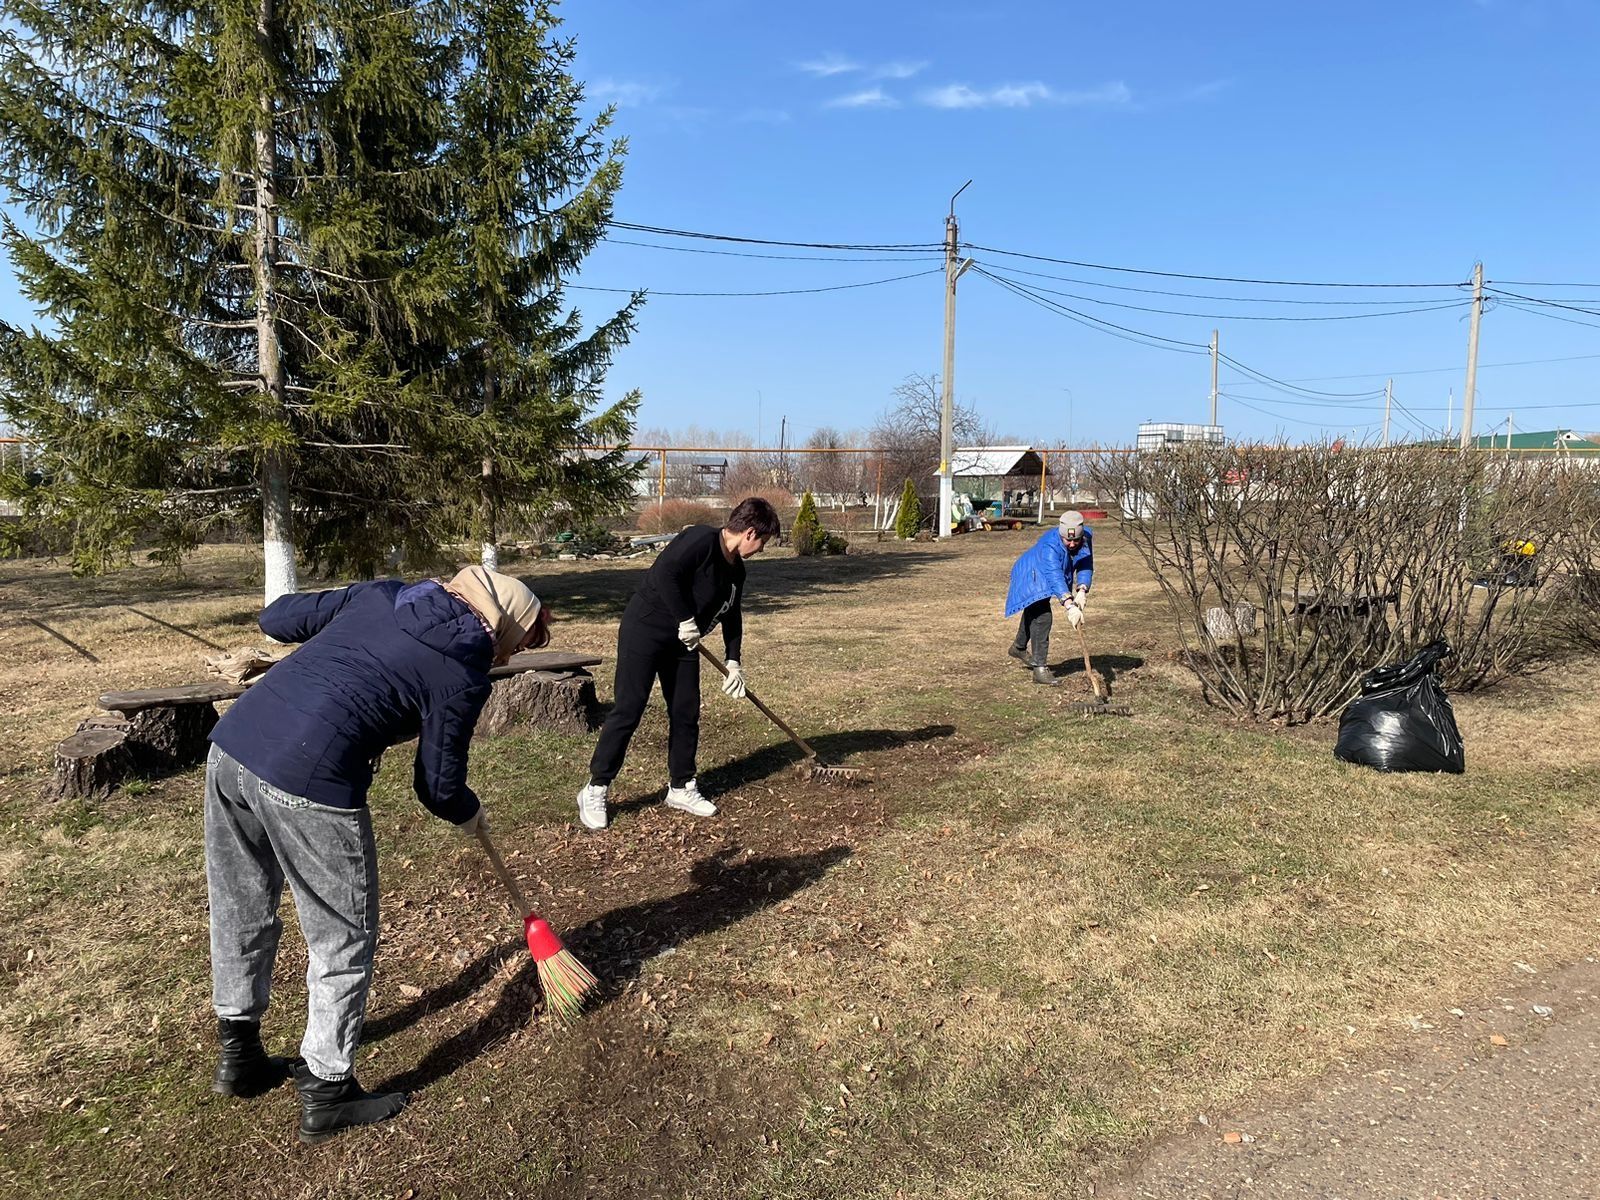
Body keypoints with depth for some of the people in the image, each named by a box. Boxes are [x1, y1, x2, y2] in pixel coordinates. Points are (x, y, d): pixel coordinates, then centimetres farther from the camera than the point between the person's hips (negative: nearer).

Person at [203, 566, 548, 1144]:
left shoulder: (380, 593, 12)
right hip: (309, 783, -8)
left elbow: (276, 617, 18)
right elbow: (438, 786, 3)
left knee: (240, 916, 24)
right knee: (344, 939, 13)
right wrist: (469, 813, 24)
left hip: (231, 744, 8)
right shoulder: (464, 677, -3)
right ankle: (326, 1091, 25)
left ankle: (239, 1055, 44)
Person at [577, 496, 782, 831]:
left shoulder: (736, 569, 8)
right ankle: (595, 790, 3)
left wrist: (733, 662, 11)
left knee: (686, 713, 9)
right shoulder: (701, 540, -20)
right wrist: (686, 619, -22)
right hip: (645, 630, -9)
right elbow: (665, 573, -30)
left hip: (683, 641, 9)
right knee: (628, 711, -7)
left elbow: (732, 616, 18)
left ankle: (681, 786, 22)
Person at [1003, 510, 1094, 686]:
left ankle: (1019, 648, 50)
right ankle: (1040, 668, -18)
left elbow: (1086, 566, -19)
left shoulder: (1087, 536, -23)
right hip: (1031, 576, -8)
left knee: (1034, 612, 27)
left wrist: (1082, 590, -37)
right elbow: (1055, 577, -52)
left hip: (1045, 580, 8)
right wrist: (1069, 605, -63)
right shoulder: (1049, 546, -42)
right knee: (1042, 617, -22)